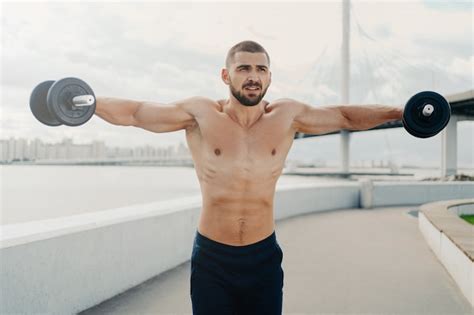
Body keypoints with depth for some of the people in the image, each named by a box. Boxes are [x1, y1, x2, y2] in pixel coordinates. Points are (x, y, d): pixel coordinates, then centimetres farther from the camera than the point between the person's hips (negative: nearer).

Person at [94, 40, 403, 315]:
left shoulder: (287, 115, -2)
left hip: (264, 257, 2)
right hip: (211, 259, -1)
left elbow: (347, 115, 6)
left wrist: (402, 111, 6)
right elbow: (132, 112, -2)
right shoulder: (199, 113, -7)